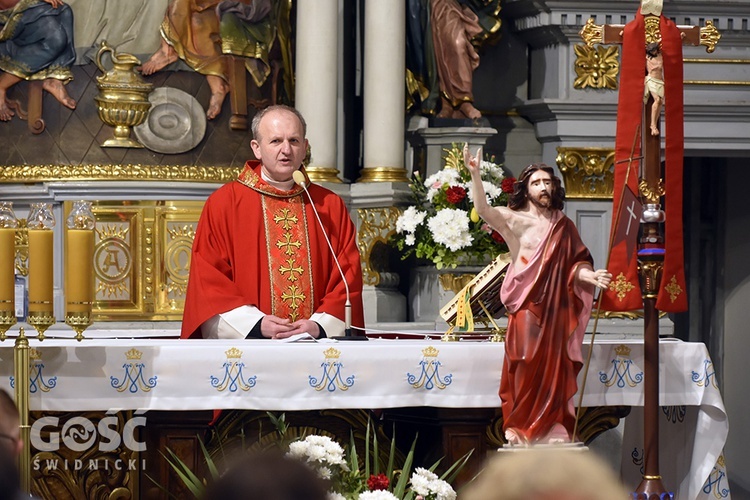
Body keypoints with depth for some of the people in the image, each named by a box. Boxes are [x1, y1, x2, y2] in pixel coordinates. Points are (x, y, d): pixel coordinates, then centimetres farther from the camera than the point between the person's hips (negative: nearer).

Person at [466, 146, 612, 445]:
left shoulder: (563, 226, 13)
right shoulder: (516, 220, 1)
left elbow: (575, 265, 10)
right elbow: (483, 210, -16)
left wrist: (593, 277, -12)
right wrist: (474, 174, -28)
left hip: (555, 309, 3)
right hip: (526, 307, -3)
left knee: (555, 369, 4)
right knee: (526, 368, -4)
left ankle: (553, 429, 9)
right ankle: (519, 429, 2)